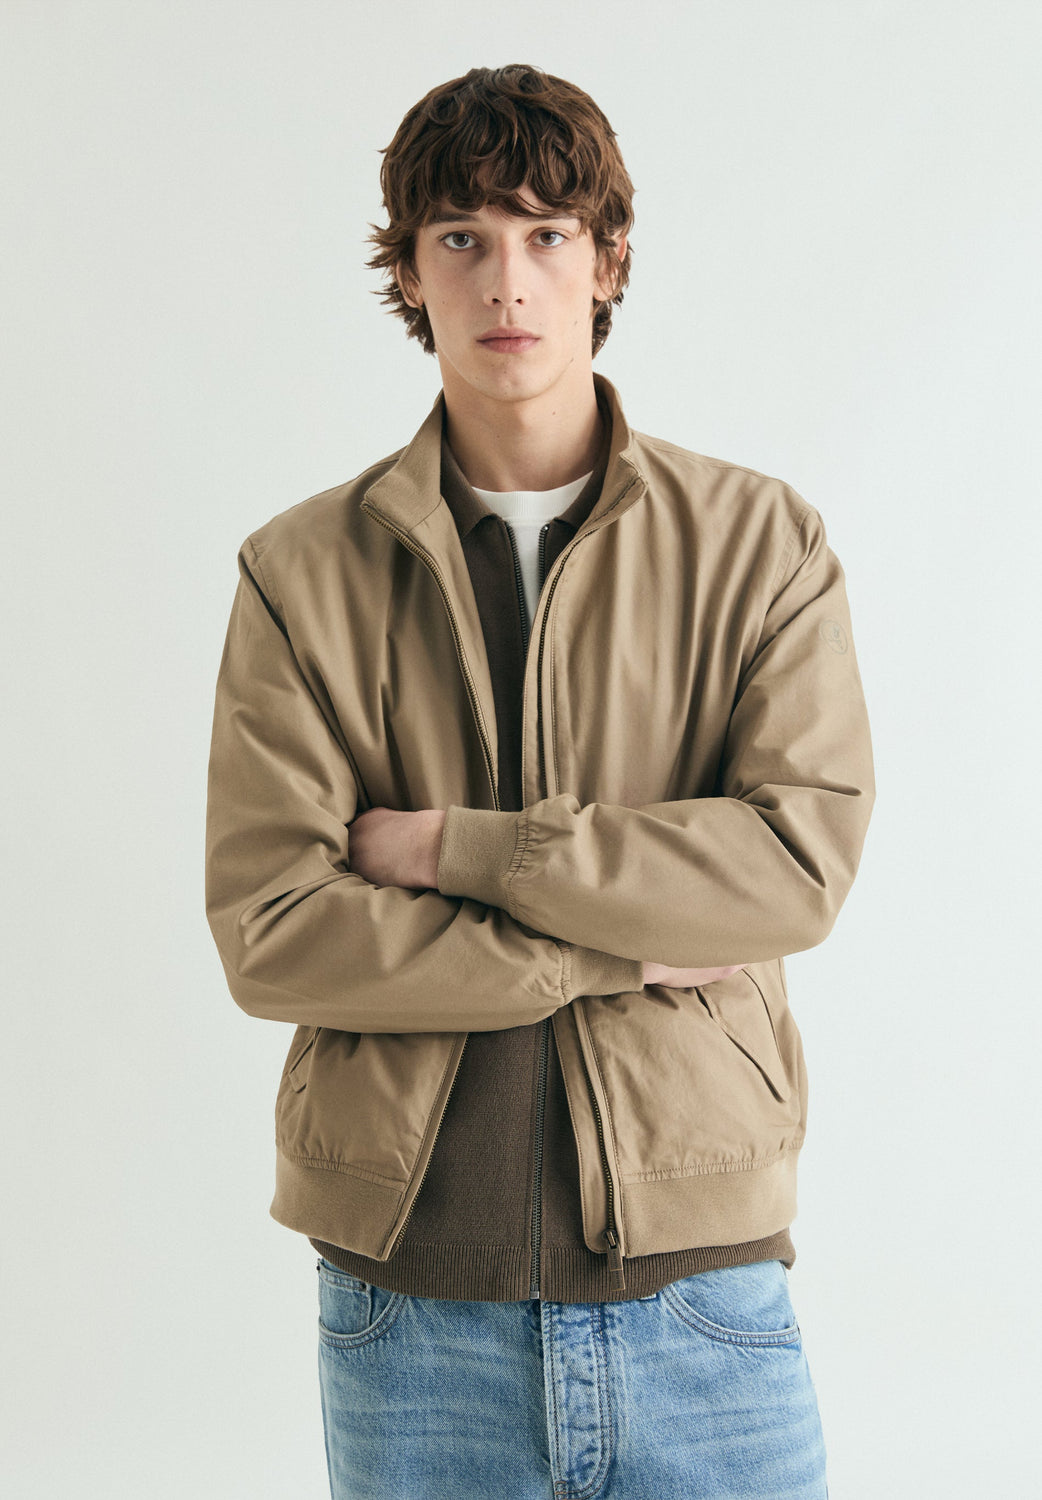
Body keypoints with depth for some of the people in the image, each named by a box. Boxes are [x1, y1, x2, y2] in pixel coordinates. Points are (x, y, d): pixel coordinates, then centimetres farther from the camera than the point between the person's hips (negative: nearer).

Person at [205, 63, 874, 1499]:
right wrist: (621, 951, -11)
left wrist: (454, 845, -12)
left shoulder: (762, 541, 2)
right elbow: (268, 927, -8)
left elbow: (805, 856, -10)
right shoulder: (304, 574, 1)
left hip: (699, 1282, 0)